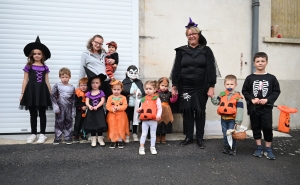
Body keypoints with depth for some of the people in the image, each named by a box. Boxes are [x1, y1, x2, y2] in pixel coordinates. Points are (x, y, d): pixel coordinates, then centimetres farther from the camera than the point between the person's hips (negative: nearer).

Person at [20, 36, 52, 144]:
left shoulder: (45, 67, 8)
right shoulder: (28, 66, 4)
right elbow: (25, 80, 5)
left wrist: (50, 93, 7)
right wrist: (22, 93, 1)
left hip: (42, 91, 1)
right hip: (31, 90, 0)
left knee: (42, 113, 4)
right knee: (33, 113, 7)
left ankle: (42, 134, 12)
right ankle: (33, 134, 18)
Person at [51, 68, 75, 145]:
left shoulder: (72, 88, 6)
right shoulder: (57, 86, -1)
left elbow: (73, 100, 9)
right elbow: (53, 96, -3)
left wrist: (73, 110, 6)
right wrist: (55, 106, -13)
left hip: (68, 108, 2)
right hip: (60, 108, -2)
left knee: (68, 123, 7)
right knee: (59, 123, 2)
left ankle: (68, 138, 17)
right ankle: (57, 138, 14)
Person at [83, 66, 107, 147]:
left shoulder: (101, 92, -2)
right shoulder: (88, 93, 3)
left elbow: (102, 101, -12)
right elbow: (87, 102, -5)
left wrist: (96, 106, -26)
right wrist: (89, 106, -26)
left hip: (99, 111, -1)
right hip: (91, 112, 2)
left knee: (100, 125, 3)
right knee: (92, 126, 8)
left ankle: (100, 139, 19)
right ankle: (93, 139, 20)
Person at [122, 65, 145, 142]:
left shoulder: (139, 82, 7)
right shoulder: (125, 82, -2)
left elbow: (143, 93, 3)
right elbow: (122, 92, -16)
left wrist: (140, 94, -17)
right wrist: (131, 93, -18)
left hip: (137, 106, 3)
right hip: (128, 105, -2)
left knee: (135, 120, 13)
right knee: (127, 120, 8)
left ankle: (135, 134, 28)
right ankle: (127, 135, 20)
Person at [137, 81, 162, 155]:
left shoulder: (156, 98, -5)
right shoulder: (143, 99, 7)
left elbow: (159, 108, -8)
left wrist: (158, 115, -22)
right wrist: (139, 110, -5)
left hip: (153, 120, -2)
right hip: (144, 120, 3)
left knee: (153, 134, 11)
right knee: (144, 134, 8)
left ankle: (152, 147, 24)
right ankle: (141, 147, 16)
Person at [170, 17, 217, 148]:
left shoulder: (206, 50, 4)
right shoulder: (181, 51, 7)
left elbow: (211, 69, -1)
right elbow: (176, 69, 6)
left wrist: (211, 86, -8)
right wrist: (174, 85, 2)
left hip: (201, 87, -1)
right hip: (185, 87, 1)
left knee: (200, 112, 7)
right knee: (187, 111, 5)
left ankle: (200, 138, 19)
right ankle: (188, 137, 18)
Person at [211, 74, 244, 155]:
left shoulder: (238, 96, -11)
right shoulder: (222, 94, 2)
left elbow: (240, 109, -12)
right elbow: (216, 102, 10)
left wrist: (238, 121, -14)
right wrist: (212, 97, -8)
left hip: (232, 119, -4)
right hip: (223, 118, 4)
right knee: (225, 134, 14)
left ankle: (233, 149, 19)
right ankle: (226, 148, 28)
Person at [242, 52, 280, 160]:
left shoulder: (271, 78, 0)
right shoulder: (250, 78, -1)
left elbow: (276, 91, 1)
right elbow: (244, 91, 1)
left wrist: (267, 100, -12)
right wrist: (251, 99, -14)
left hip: (266, 107, -1)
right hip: (253, 107, 1)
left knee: (267, 127, -1)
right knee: (256, 127, 10)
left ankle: (268, 149, 14)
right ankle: (259, 148, 24)